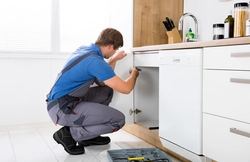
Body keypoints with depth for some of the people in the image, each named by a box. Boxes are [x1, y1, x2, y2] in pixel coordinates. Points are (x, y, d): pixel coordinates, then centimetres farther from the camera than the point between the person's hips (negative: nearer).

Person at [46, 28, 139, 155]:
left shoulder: (84, 49, 8)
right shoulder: (95, 61, -20)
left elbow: (101, 82, 17)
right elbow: (126, 88, -17)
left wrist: (114, 59, 19)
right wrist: (134, 74, 5)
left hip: (62, 101, 10)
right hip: (62, 109, -10)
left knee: (107, 91, 20)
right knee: (118, 120, -9)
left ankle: (88, 136, 21)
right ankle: (69, 134, -1)